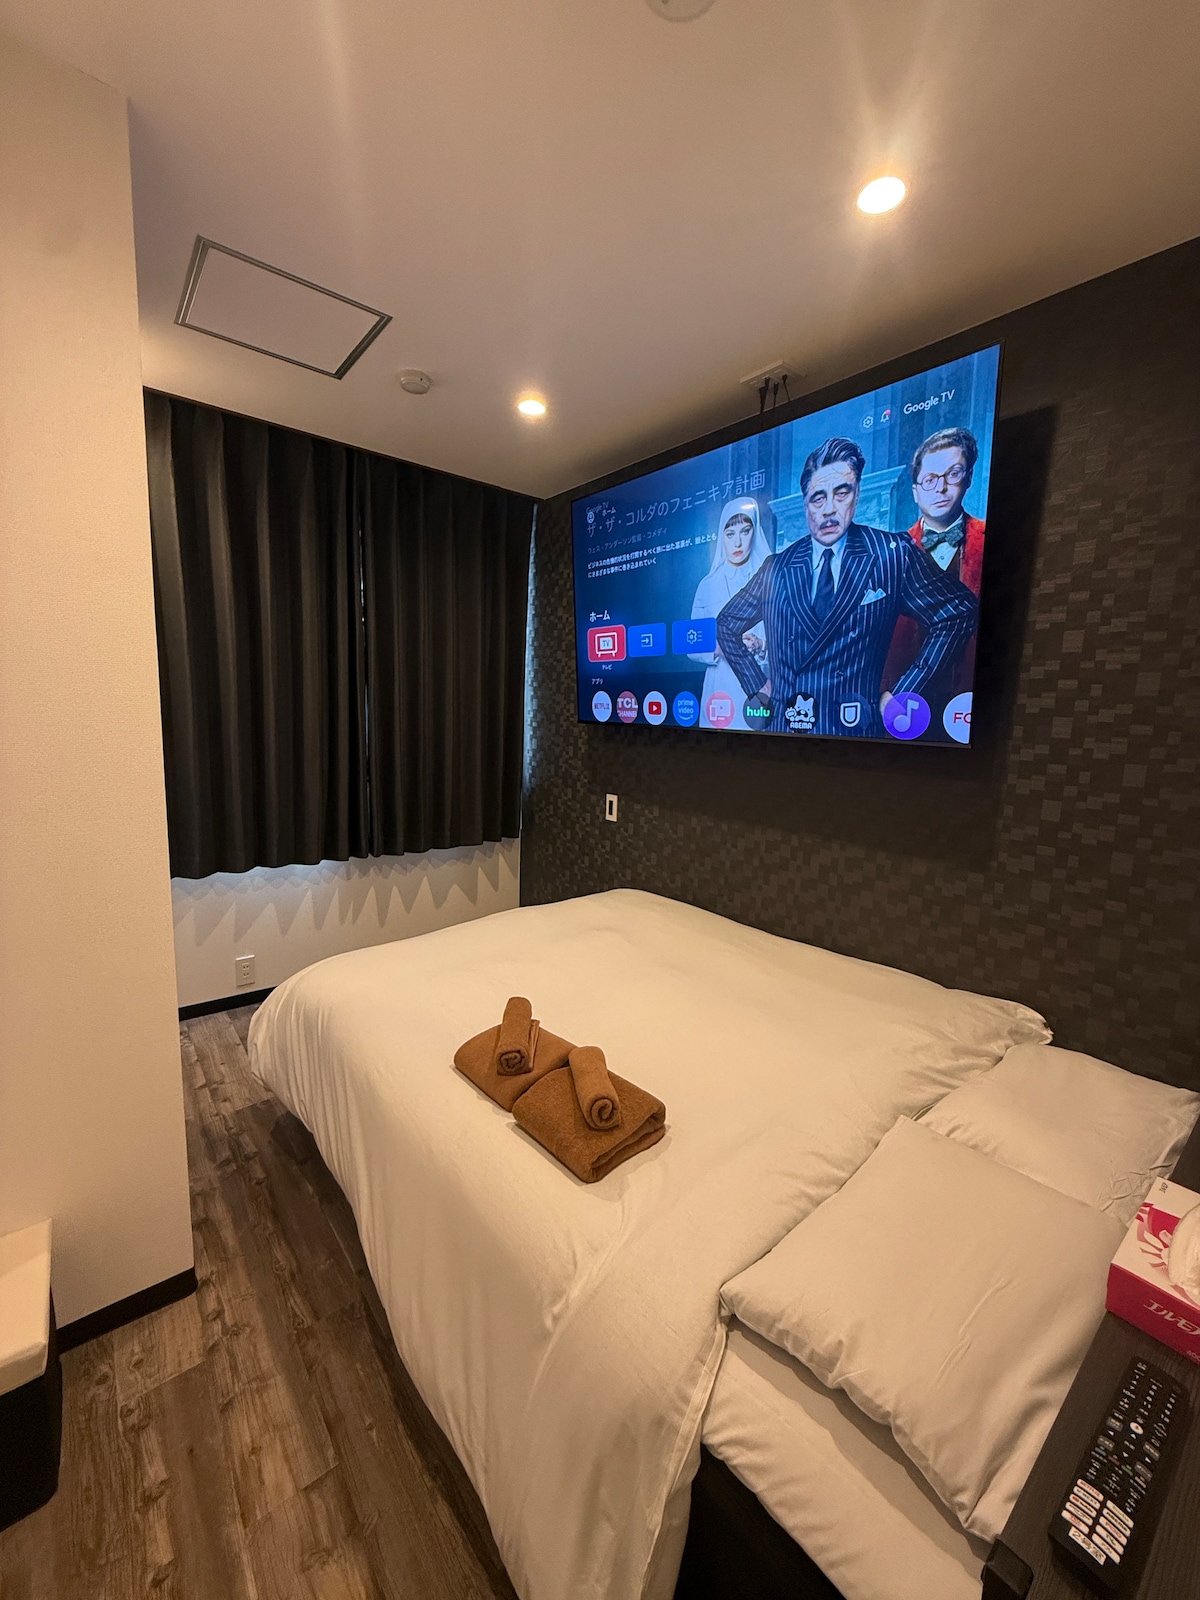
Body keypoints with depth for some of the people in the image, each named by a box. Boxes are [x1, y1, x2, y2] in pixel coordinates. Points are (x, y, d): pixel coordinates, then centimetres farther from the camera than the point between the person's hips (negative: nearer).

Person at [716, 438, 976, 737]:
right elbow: (726, 625, 14)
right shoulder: (776, 568, 5)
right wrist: (756, 684, 5)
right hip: (783, 728, 2)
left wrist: (903, 694, -5)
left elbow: (958, 615, 1)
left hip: (857, 727, -2)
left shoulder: (893, 555, -1)